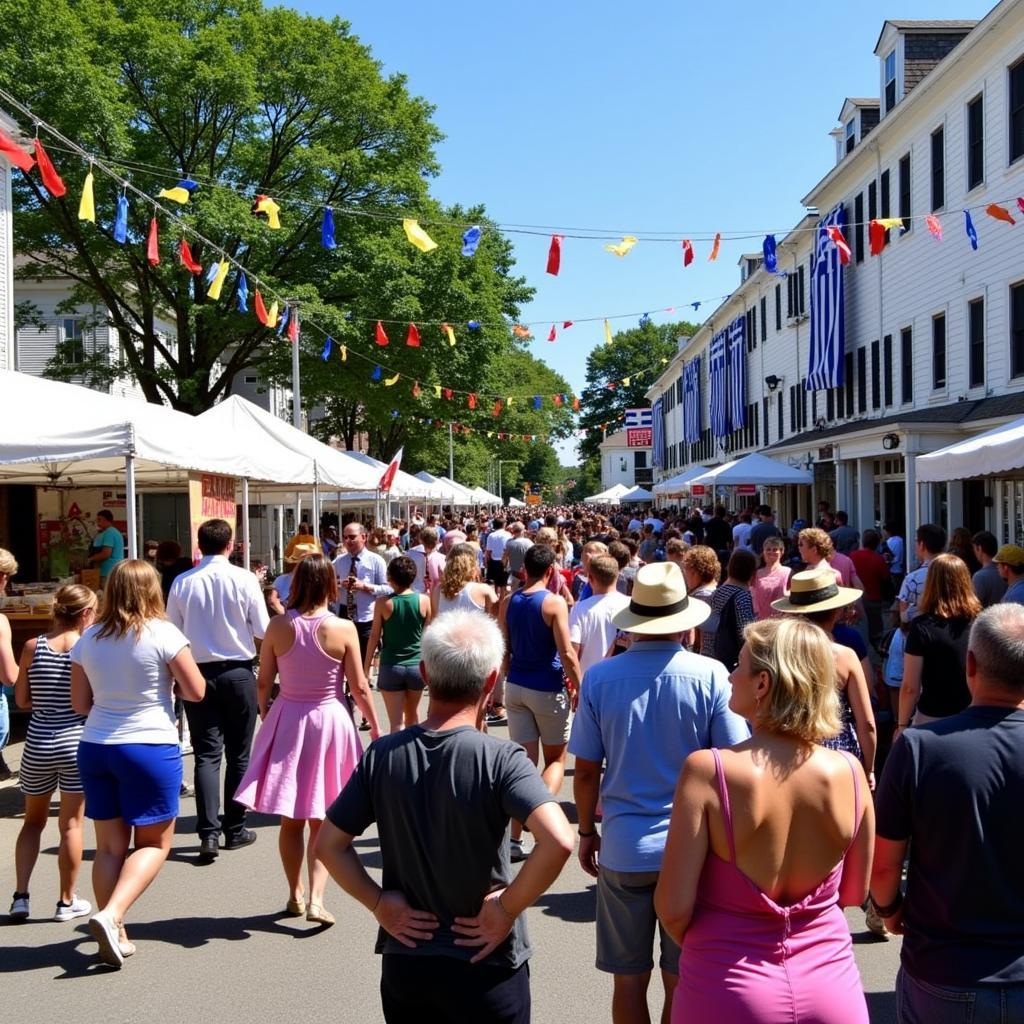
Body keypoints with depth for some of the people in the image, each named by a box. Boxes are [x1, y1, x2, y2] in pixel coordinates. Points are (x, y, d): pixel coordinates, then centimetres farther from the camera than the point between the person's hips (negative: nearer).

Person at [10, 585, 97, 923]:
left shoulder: (33, 647, -2)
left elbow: (22, 700, 2)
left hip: (38, 743, 2)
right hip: (76, 741, -2)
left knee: (33, 821, 20)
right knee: (71, 824, 8)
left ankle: (20, 895, 14)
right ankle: (67, 901, 16)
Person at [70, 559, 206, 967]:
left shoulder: (88, 639, 3)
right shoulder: (163, 634, -10)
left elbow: (79, 703, 7)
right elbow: (196, 691, -6)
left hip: (95, 747, 5)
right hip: (151, 748, -4)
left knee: (110, 846, 13)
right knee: (154, 843, 8)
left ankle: (114, 936, 15)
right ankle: (111, 915, -10)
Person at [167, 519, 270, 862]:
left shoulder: (182, 583, -4)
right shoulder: (244, 579, -10)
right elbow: (263, 630, -6)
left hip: (198, 674, 1)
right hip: (238, 672, -1)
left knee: (206, 754, 4)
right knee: (239, 754, 11)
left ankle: (208, 833, -4)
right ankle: (234, 829, 18)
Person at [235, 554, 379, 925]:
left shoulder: (278, 626, -8)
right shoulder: (343, 629, -13)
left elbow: (263, 682, 0)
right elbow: (360, 688, -8)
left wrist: (265, 715, 17)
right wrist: (375, 728, 5)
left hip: (286, 720, 2)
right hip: (330, 722, -1)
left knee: (291, 819, 15)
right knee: (321, 821, 10)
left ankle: (295, 895, 27)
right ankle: (315, 898, -1)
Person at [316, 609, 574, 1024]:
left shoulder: (382, 754, -7)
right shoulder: (498, 758, -19)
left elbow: (329, 845, -2)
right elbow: (558, 841, -31)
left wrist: (378, 903, 0)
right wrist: (507, 908, -18)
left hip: (403, 962, 3)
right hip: (485, 968, -3)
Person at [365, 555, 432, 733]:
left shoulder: (383, 603, -10)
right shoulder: (424, 600, -5)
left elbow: (374, 637, -5)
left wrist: (366, 667, 5)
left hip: (391, 667, -3)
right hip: (417, 665, 3)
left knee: (397, 722, 1)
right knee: (413, 715, 23)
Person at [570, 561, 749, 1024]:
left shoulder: (599, 678, -7)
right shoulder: (710, 675, -10)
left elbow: (586, 771, -2)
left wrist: (587, 831, 14)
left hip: (623, 848, 1)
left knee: (629, 977, 14)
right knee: (681, 980, 13)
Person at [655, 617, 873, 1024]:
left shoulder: (708, 770, -20)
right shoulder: (848, 772, -10)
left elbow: (674, 909, -16)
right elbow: (854, 893, 4)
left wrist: (703, 946, 4)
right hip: (831, 988, 3)